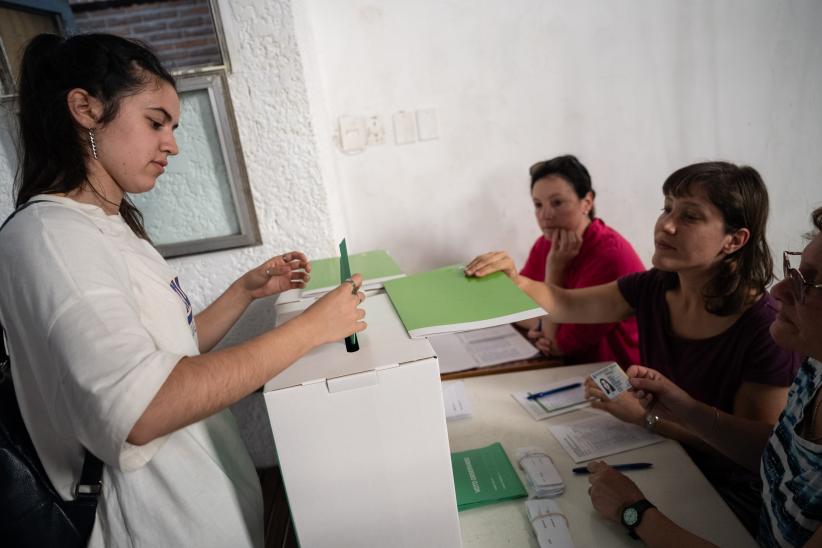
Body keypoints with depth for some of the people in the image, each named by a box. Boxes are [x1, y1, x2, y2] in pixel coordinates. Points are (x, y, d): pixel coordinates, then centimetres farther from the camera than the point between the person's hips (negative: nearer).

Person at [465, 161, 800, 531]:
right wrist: (514, 280, -22)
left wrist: (647, 416, -23)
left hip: (725, 491, -4)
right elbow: (565, 304, -2)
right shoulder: (653, 289, -7)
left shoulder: (770, 330, -23)